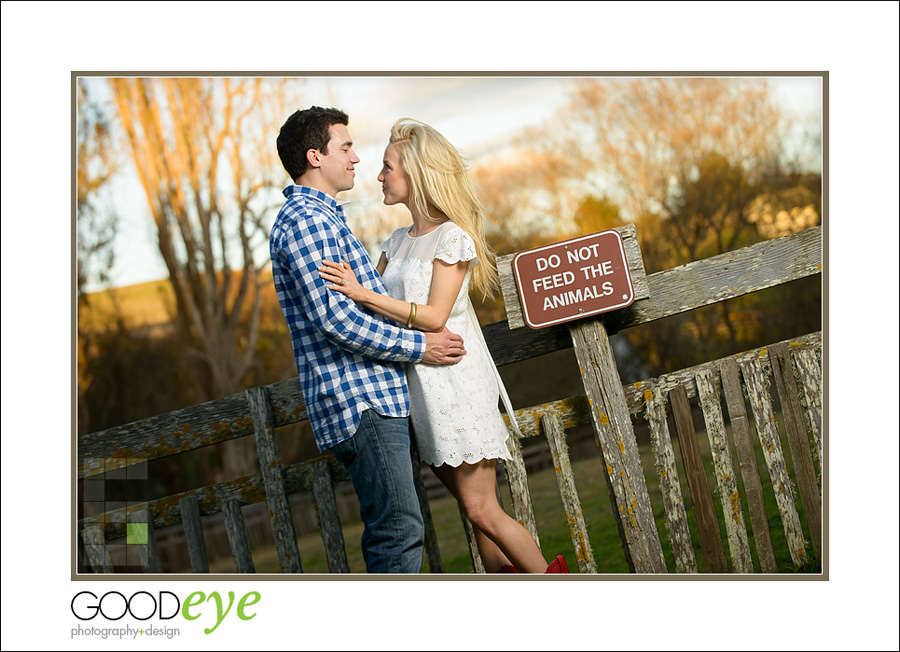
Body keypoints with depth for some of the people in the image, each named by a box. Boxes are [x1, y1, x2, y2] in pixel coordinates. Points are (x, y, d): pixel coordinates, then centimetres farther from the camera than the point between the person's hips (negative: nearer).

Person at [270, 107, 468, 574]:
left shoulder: (318, 217, 24)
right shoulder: (305, 220, -11)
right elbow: (335, 318, -20)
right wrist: (419, 346, -13)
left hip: (370, 397, 11)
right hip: (358, 398, -11)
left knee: (394, 527, 11)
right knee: (399, 528, -12)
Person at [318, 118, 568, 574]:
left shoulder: (452, 237, -9)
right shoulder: (398, 241, 14)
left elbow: (434, 316, -17)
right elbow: (374, 301, 18)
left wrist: (363, 294, -21)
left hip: (454, 381, -7)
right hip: (416, 384, 7)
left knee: (481, 509, -6)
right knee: (474, 508, 11)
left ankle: (552, 579, 8)